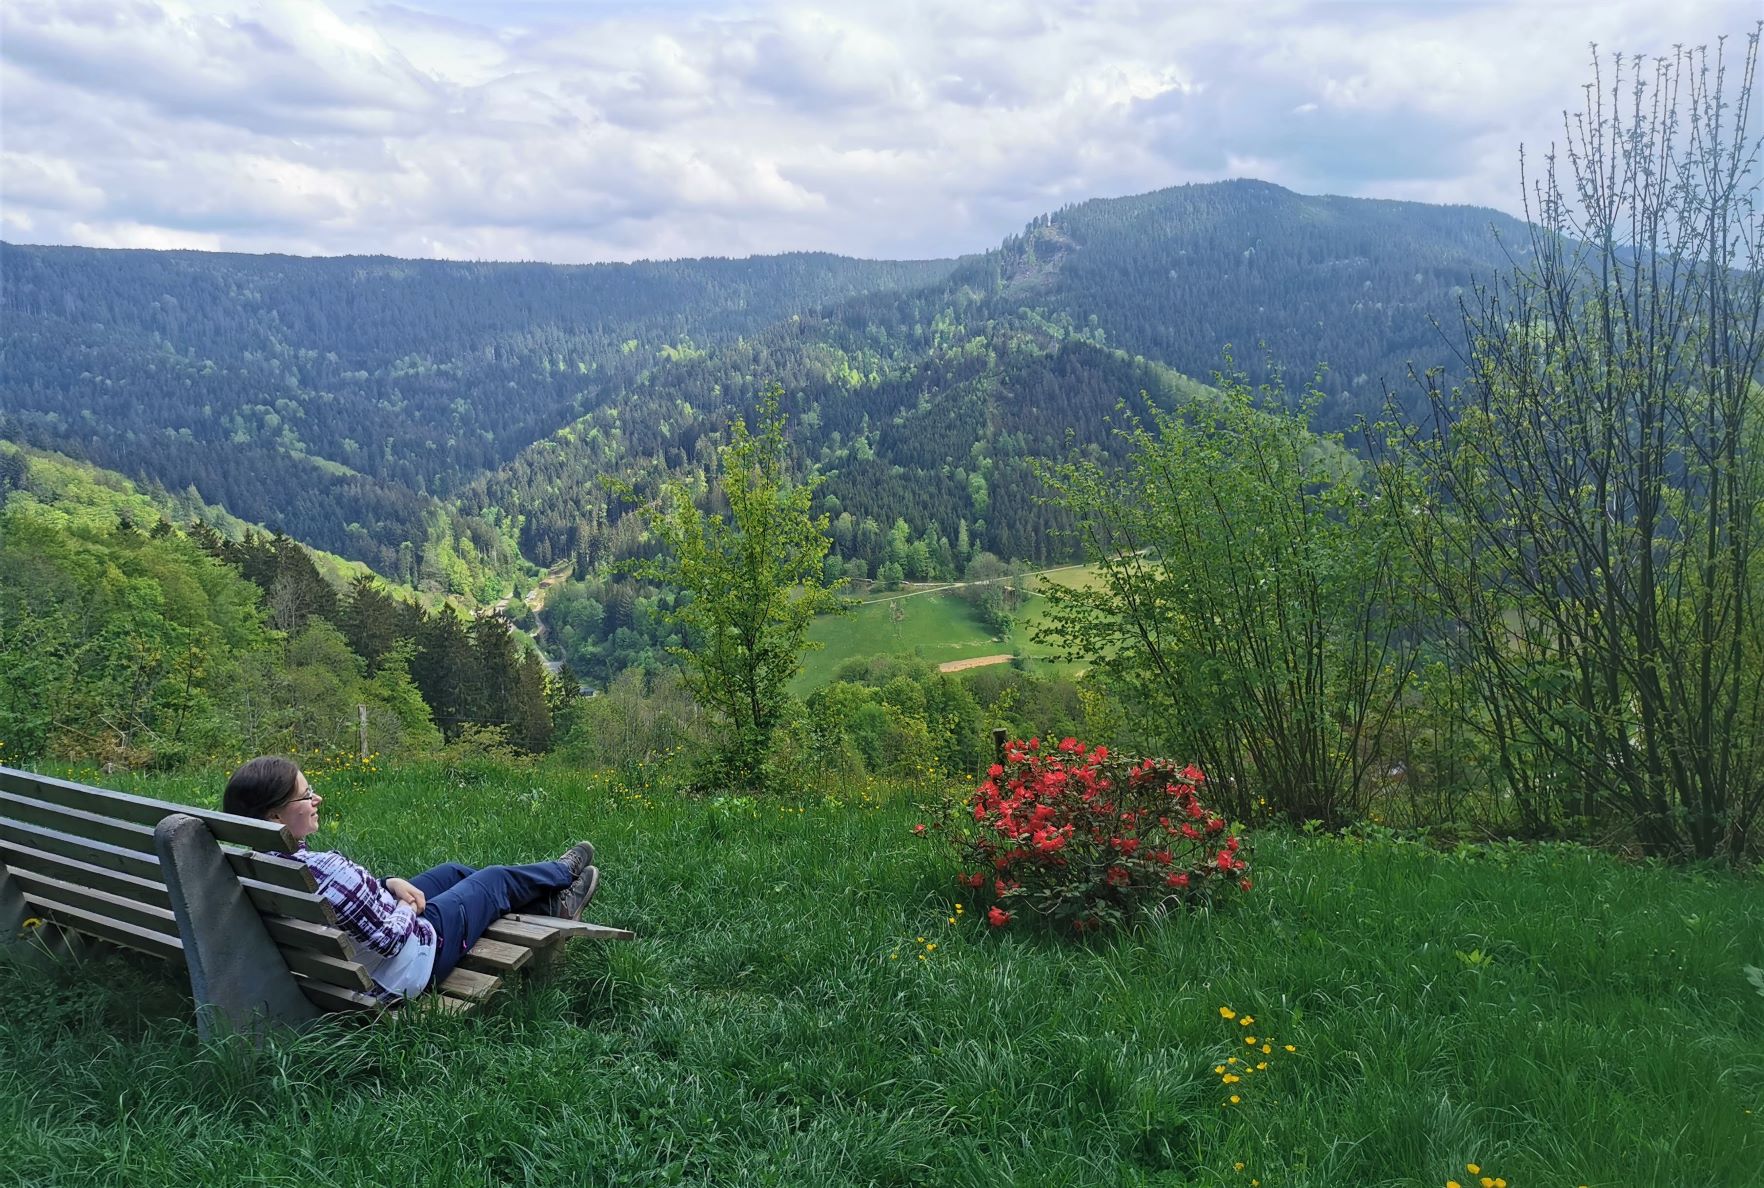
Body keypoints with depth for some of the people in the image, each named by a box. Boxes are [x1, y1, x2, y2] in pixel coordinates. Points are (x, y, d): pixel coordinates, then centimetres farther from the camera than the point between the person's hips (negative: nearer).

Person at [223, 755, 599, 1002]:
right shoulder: (326, 869, -41)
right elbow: (390, 936, -30)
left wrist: (389, 885, -6)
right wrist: (407, 906, -10)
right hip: (403, 968, -8)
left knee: (453, 873, 26)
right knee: (496, 880, 15)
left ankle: (550, 903, 45)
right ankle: (563, 873, 47)